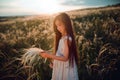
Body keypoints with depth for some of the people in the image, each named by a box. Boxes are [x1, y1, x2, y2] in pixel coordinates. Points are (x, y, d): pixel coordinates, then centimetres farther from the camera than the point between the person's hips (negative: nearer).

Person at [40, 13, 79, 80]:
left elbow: (65, 58, -22)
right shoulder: (61, 37, 5)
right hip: (60, 68, 7)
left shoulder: (67, 39, -21)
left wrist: (50, 55, -24)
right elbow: (59, 53, 6)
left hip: (65, 69, -7)